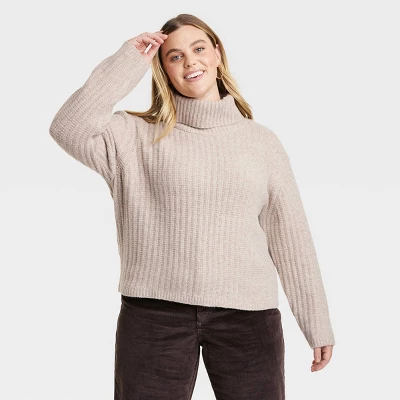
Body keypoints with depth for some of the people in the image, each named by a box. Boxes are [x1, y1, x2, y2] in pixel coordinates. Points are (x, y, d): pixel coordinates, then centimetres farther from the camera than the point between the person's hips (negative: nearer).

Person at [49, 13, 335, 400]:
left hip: (248, 314, 1)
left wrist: (318, 324, 8)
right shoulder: (138, 135, 4)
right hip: (153, 311, -1)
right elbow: (70, 129, -14)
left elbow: (290, 235, 7)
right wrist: (129, 61, -7)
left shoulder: (262, 140, 7)